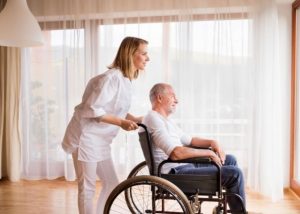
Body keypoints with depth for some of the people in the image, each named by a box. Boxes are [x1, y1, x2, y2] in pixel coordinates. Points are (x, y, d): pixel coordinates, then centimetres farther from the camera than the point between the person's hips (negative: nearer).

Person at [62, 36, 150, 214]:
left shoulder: (126, 79, 8)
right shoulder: (112, 77, -21)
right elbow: (92, 109, -25)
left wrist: (134, 119, 1)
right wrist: (121, 123, -26)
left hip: (100, 140, 10)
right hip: (86, 137, -10)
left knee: (112, 183, 14)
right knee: (88, 188, 1)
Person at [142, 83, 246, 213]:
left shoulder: (166, 120, 17)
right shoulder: (154, 119, -16)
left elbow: (189, 140, 25)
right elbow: (176, 153, -28)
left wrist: (211, 142, 6)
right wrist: (209, 153, -17)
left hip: (183, 166, 11)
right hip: (176, 174, -11)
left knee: (230, 160, 17)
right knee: (234, 173, -14)